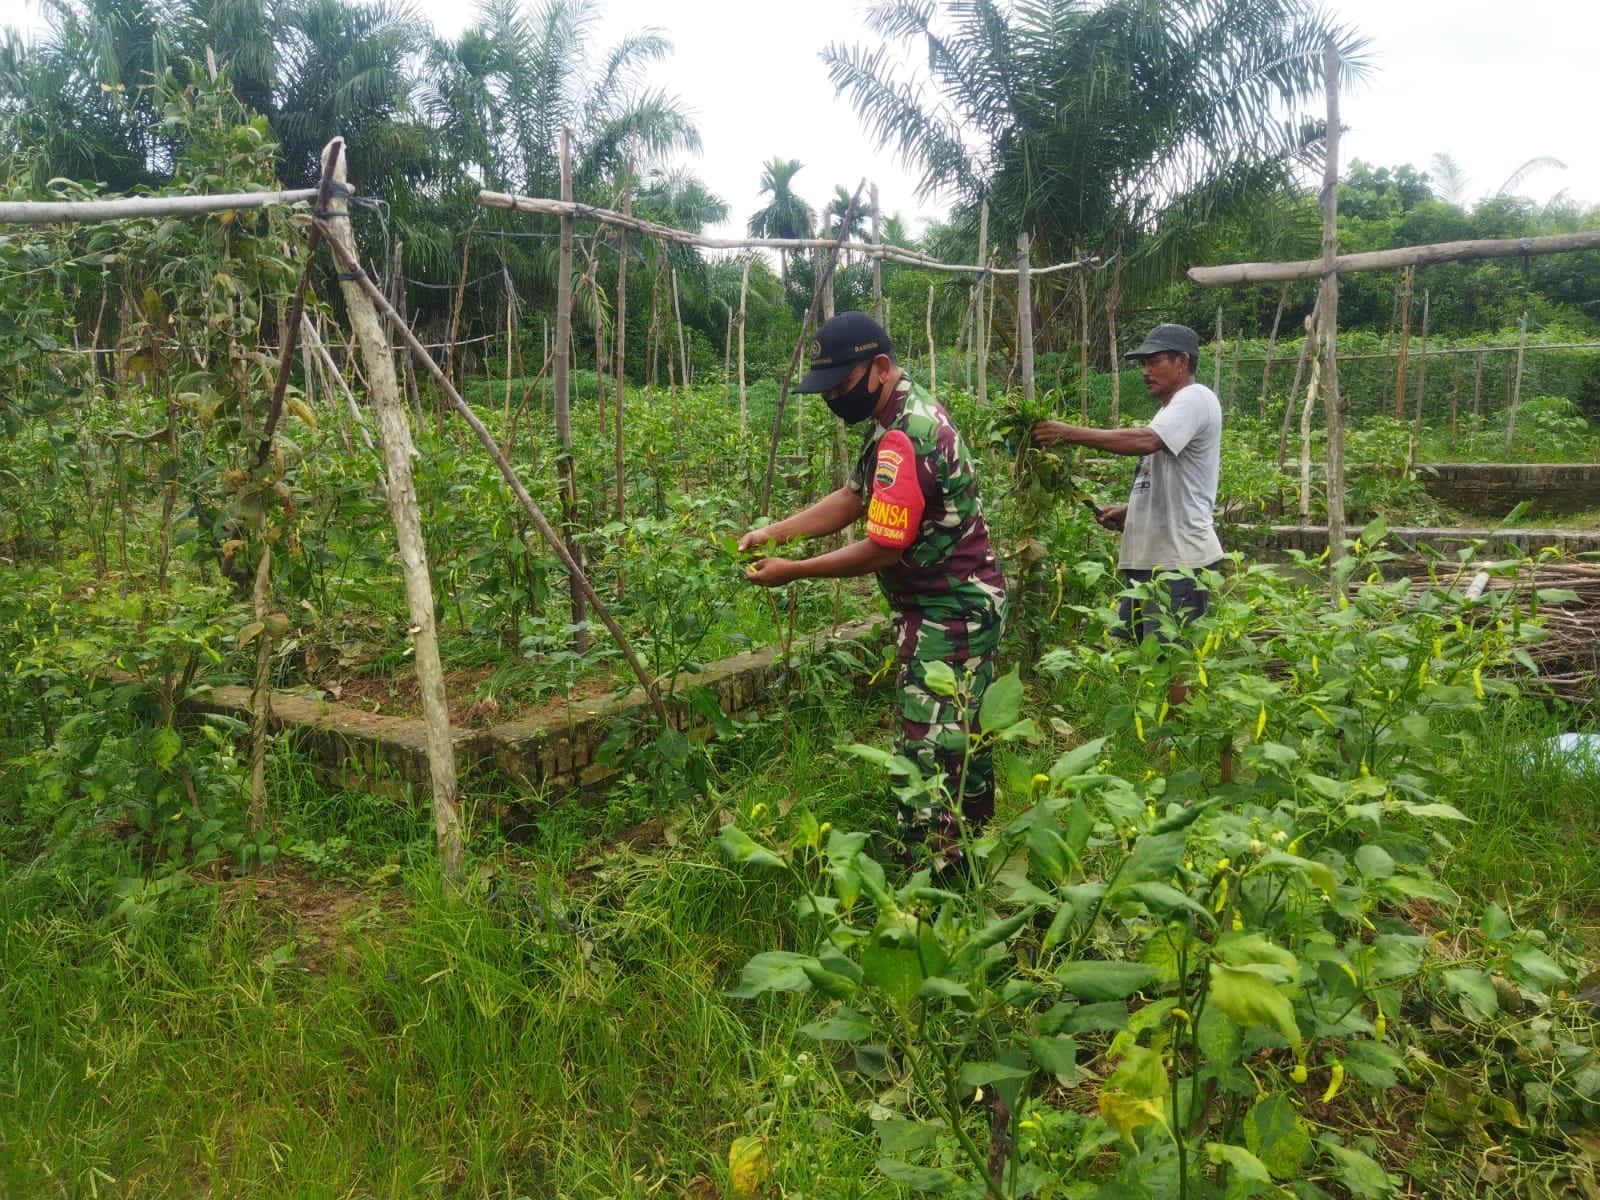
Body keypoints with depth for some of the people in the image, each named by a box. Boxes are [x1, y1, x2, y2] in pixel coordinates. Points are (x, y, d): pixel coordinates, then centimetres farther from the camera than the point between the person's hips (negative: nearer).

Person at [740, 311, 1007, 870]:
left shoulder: (905, 439, -26)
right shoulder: (910, 406, 7)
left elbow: (883, 549, -22)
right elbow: (851, 498, 10)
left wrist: (792, 571, -14)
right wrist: (772, 532, 0)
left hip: (947, 616, -11)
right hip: (966, 602, 11)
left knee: (927, 756, -5)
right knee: (962, 741, 20)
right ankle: (974, 854, 35)